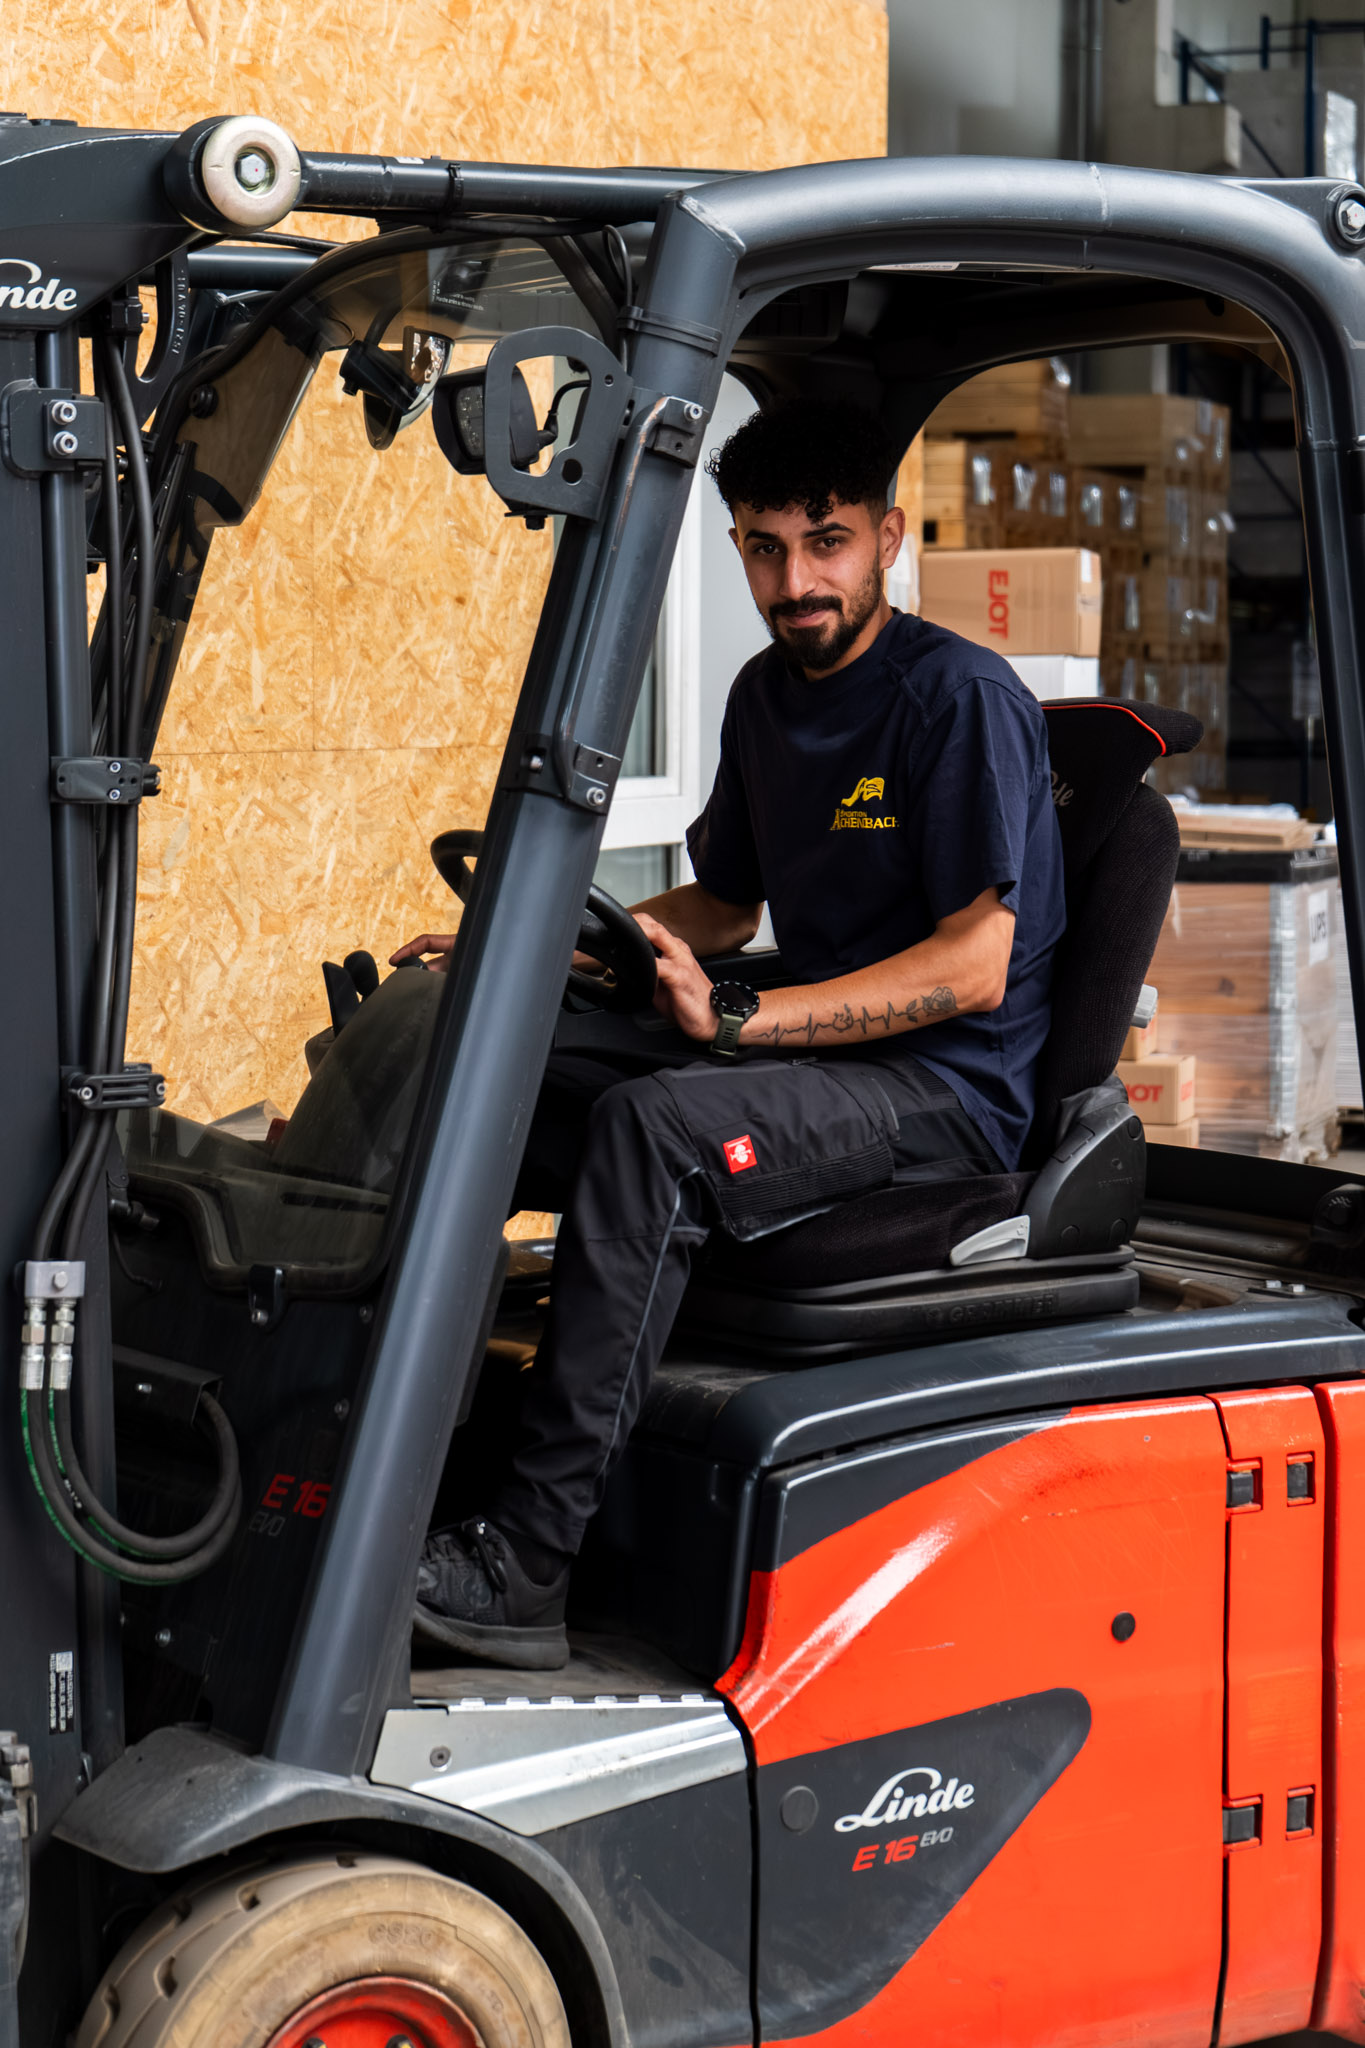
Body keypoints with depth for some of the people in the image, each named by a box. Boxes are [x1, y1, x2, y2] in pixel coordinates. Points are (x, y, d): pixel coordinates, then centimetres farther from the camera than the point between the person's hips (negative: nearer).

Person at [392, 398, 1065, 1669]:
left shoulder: (961, 698, -11)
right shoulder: (767, 696, 14)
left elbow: (973, 966, -18)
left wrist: (741, 1020, -28)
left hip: (950, 1095, -8)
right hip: (807, 1050, 8)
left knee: (655, 1125, -34)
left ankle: (523, 1564, -35)